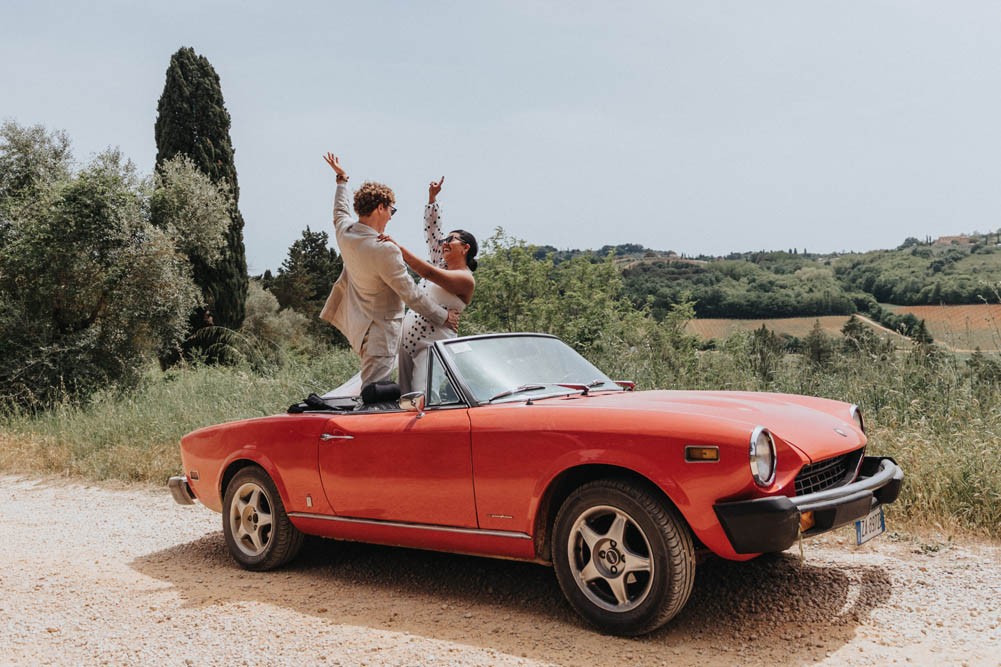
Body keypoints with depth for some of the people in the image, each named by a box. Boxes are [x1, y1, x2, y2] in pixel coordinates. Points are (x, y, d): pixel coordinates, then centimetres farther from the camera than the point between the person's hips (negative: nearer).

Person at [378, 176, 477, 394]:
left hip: (433, 345, -8)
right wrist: (432, 197, 17)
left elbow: (429, 273, -21)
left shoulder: (465, 279, -7)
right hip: (408, 340, 8)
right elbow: (432, 231, 22)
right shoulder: (442, 264, 18)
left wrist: (398, 247, -25)